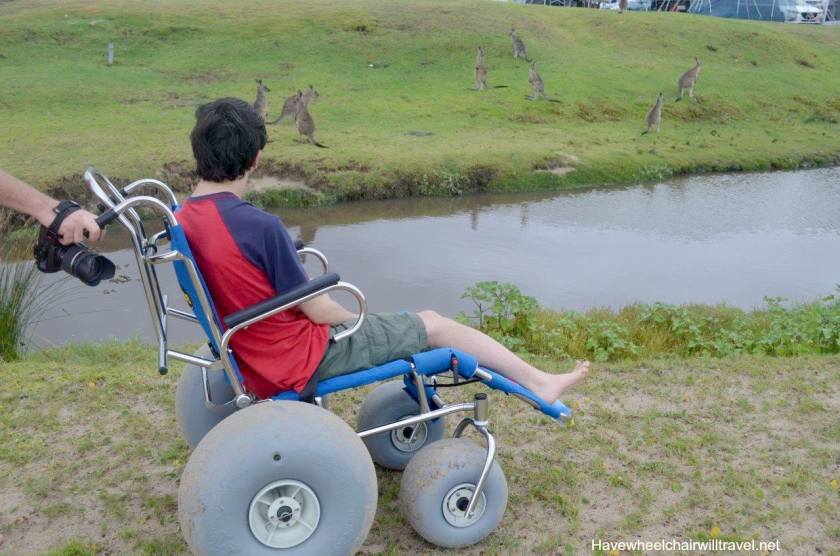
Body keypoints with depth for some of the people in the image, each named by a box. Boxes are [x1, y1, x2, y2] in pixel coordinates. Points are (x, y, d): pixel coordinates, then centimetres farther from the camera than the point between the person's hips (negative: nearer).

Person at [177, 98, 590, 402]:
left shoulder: (181, 222, -2)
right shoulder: (259, 226, -28)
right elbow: (320, 311, -19)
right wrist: (352, 317, 4)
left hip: (256, 365, 9)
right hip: (303, 361, -9)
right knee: (435, 324, 5)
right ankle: (538, 383, 20)